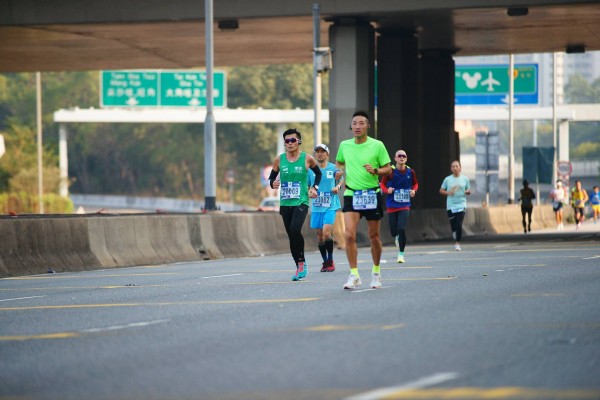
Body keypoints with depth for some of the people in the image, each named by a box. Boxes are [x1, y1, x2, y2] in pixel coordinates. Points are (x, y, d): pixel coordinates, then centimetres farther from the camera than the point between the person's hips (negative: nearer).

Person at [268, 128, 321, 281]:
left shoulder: (307, 158, -1)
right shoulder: (279, 159, 4)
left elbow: (318, 173, 15)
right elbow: (272, 177, 12)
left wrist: (314, 187, 1)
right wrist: (273, 183, -10)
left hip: (301, 202, -4)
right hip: (285, 203, 4)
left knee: (295, 230, -24)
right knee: (291, 235, 7)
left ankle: (302, 262, -10)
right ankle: (299, 267, 19)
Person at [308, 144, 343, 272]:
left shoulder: (333, 168, 1)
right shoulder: (311, 169, 5)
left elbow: (340, 181, 15)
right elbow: (306, 186, 13)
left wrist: (337, 187, -6)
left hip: (330, 205, -3)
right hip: (316, 206, 3)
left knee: (326, 233, -16)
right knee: (319, 235, 5)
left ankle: (330, 260, 0)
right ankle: (325, 262, 19)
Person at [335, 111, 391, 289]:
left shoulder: (377, 145, -4)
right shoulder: (344, 145, 4)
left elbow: (388, 169, 0)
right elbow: (339, 162, 23)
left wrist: (375, 171, -20)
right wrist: (339, 171, 1)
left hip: (372, 194, -1)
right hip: (351, 194, 1)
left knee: (374, 236, 8)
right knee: (349, 235, -15)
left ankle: (376, 273, 27)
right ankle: (354, 275, -10)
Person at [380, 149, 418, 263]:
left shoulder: (410, 172, 0)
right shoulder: (390, 171, -6)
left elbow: (415, 184, 16)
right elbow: (382, 184, 3)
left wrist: (414, 190, -5)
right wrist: (387, 190, -18)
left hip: (404, 205, 0)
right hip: (392, 205, 0)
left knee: (401, 228, -16)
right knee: (393, 231, 5)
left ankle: (401, 254, -3)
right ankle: (397, 238, 44)